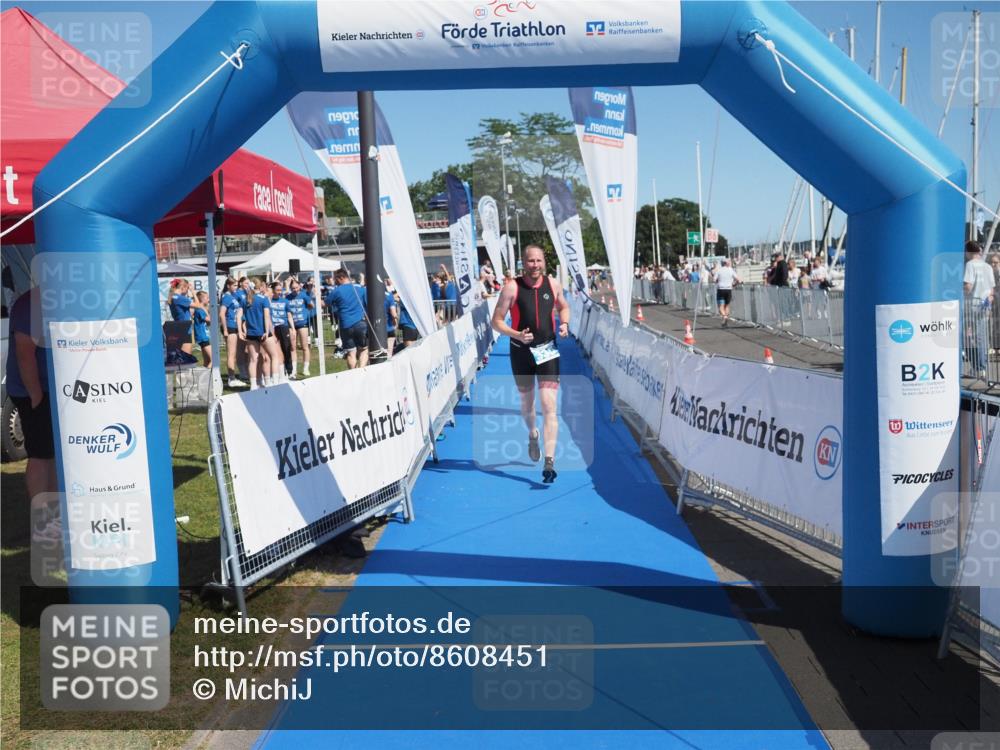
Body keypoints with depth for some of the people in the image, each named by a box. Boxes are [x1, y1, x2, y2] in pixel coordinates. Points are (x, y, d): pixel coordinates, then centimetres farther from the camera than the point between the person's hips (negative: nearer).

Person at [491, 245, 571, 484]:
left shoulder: (553, 285, -1)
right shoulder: (512, 288, -9)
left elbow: (564, 307, 19)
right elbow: (496, 321, -8)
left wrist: (564, 324, -2)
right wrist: (516, 335, -24)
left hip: (548, 351, 0)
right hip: (521, 352, 0)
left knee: (549, 405, -11)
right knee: (527, 401, 17)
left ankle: (549, 462, -14)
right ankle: (532, 435, 50)